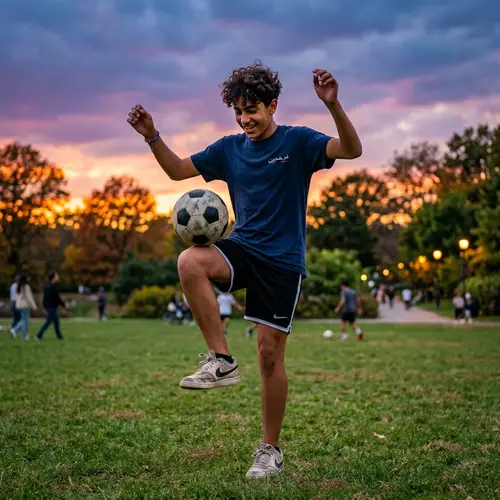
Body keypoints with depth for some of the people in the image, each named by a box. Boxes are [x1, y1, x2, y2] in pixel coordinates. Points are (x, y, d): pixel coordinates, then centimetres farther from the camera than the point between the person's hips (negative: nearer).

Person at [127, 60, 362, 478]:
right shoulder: (229, 149, 9)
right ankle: (221, 360, -20)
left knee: (270, 352, -2)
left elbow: (351, 150, -17)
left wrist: (333, 105, -34)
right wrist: (152, 137, -2)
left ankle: (270, 450, 14)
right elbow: (178, 170, 15)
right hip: (242, 248, 3)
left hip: (283, 260, -3)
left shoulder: (297, 141, -3)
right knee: (190, 261, -30)